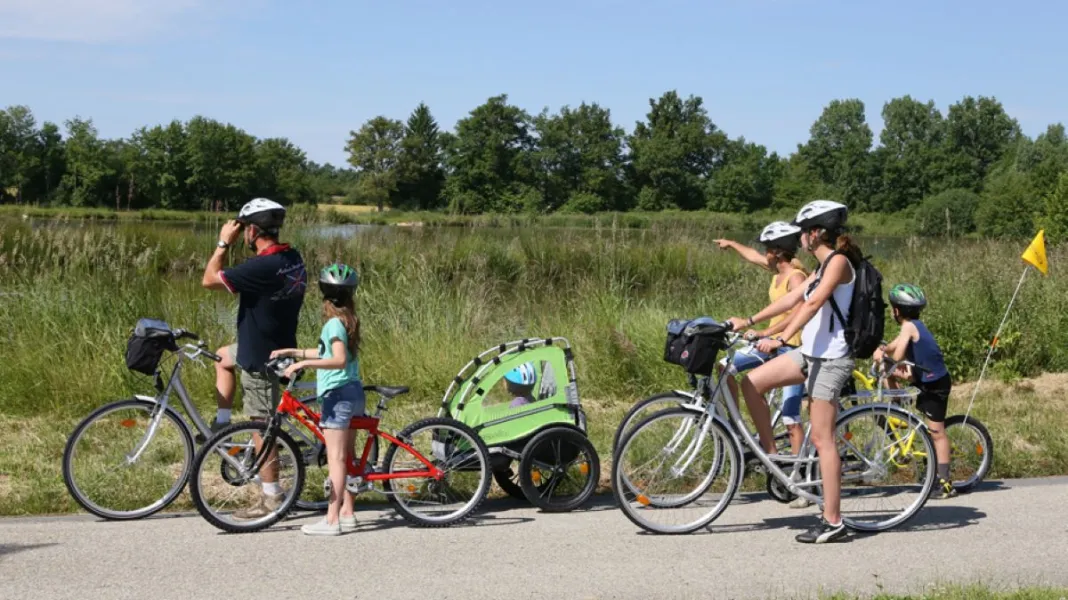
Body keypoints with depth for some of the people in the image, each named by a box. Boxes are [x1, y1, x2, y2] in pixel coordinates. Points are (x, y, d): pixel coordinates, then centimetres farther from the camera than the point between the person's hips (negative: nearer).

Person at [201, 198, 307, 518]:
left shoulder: (262, 267, -30)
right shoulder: (293, 258, -1)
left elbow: (209, 280, -20)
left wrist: (224, 243, -11)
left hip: (260, 358, -9)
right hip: (276, 345, 9)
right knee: (223, 357, 32)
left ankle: (271, 498, 12)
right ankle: (222, 424, 32)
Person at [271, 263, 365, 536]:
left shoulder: (334, 323, -13)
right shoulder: (349, 321, 13)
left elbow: (339, 360, -27)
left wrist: (303, 363, -30)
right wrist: (291, 352, 22)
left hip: (337, 393, -9)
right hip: (354, 391, 9)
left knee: (335, 457, -9)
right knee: (347, 456, 13)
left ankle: (332, 520, -9)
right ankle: (347, 513, 19)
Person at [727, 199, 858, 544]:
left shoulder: (838, 262, -12)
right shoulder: (823, 267, 16)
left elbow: (813, 304, -23)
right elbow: (791, 299, 19)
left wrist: (780, 339, -30)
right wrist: (748, 321, 16)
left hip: (830, 358, -9)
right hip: (812, 353, 9)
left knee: (821, 439, -8)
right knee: (751, 383, 3)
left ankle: (832, 521, -4)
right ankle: (769, 452, 14)